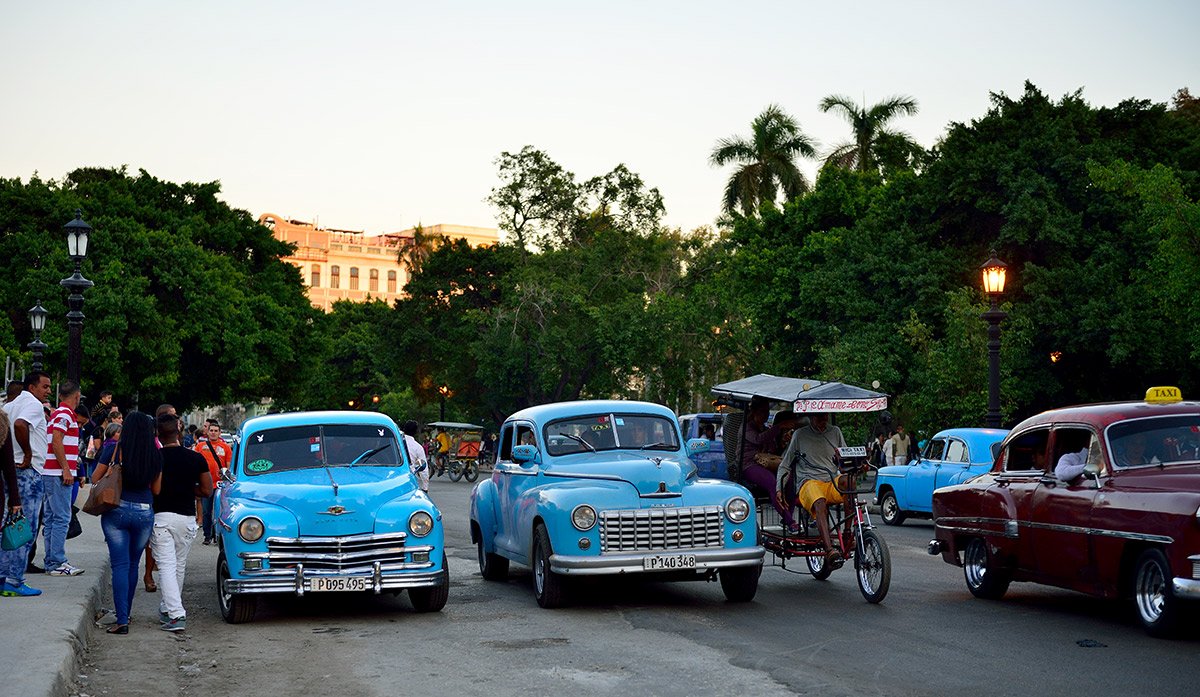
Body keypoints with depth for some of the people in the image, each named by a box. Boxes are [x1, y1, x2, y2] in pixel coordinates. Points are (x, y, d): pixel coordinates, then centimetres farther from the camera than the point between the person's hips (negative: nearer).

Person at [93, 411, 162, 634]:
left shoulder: (115, 450, -6)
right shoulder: (155, 455, 0)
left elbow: (96, 478, 5)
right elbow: (156, 489, 8)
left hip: (117, 510, -2)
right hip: (144, 513, 2)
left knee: (120, 565, -3)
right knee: (133, 565, 17)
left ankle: (122, 620, -10)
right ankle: (125, 613, 27)